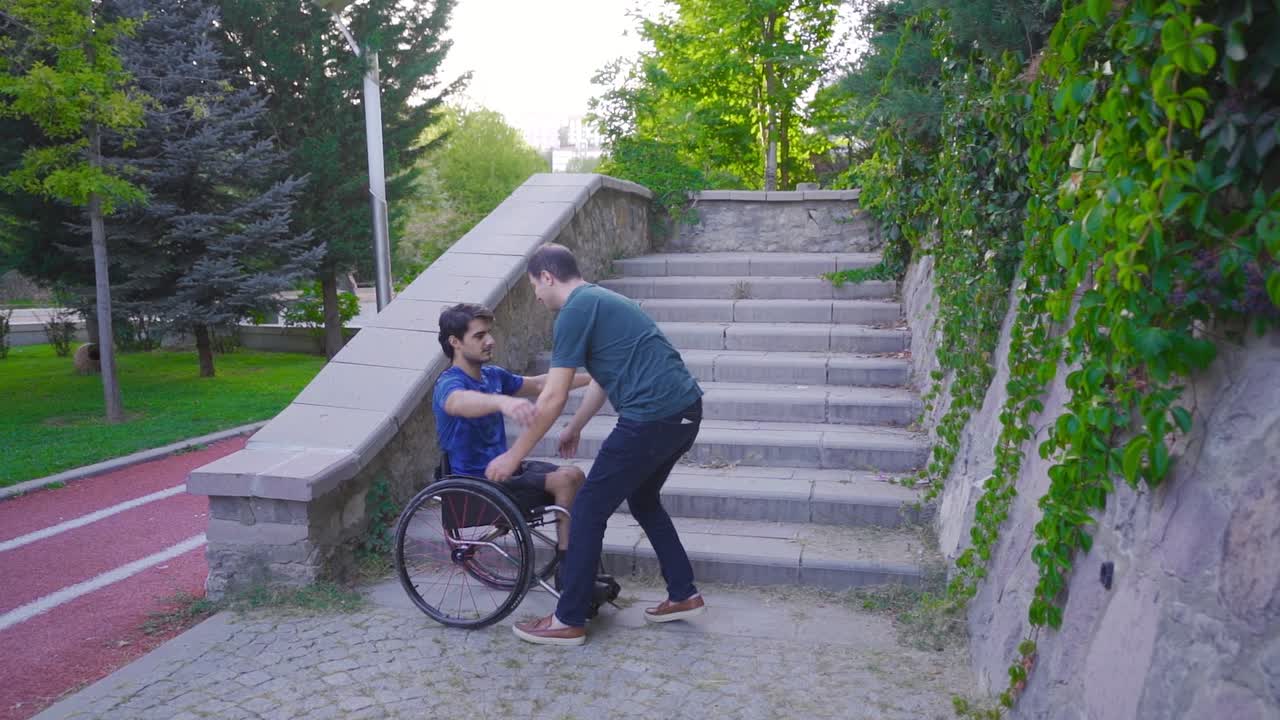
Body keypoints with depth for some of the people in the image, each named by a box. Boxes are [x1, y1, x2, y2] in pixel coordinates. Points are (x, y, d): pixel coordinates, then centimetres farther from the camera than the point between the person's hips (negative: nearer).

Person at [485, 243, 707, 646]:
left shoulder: (575, 311, -8)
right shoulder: (599, 301, 22)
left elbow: (552, 400, -9)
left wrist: (513, 457, 0)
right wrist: (575, 428, 41)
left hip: (653, 417, -10)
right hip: (685, 410, 10)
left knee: (589, 510, 2)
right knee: (642, 500, 26)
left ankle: (568, 622, 12)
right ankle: (685, 596, 32)